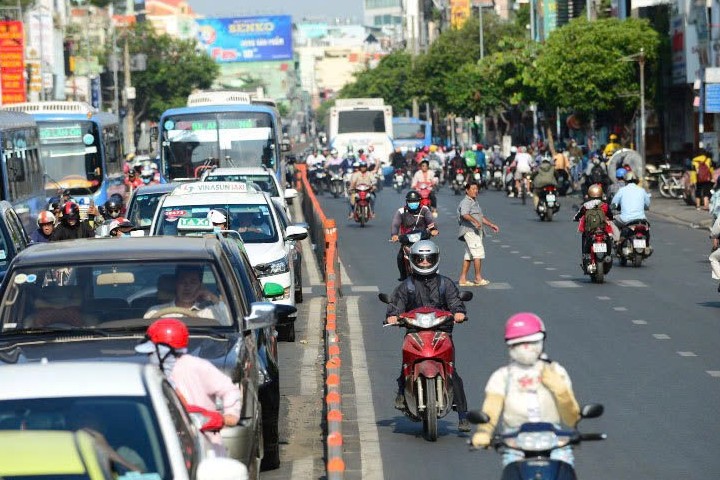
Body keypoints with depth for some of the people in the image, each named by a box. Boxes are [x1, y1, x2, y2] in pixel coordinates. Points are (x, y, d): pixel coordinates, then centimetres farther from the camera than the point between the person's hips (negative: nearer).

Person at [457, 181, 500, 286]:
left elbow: (481, 217, 32)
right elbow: (465, 214, -29)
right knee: (479, 252, -14)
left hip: (476, 231, 10)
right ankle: (478, 278, -13)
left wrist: (491, 224, 26)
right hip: (469, 230, -10)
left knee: (469, 255, 9)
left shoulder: (475, 202, 24)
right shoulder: (465, 202, -10)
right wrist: (475, 221, -40)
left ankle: (463, 279, 10)